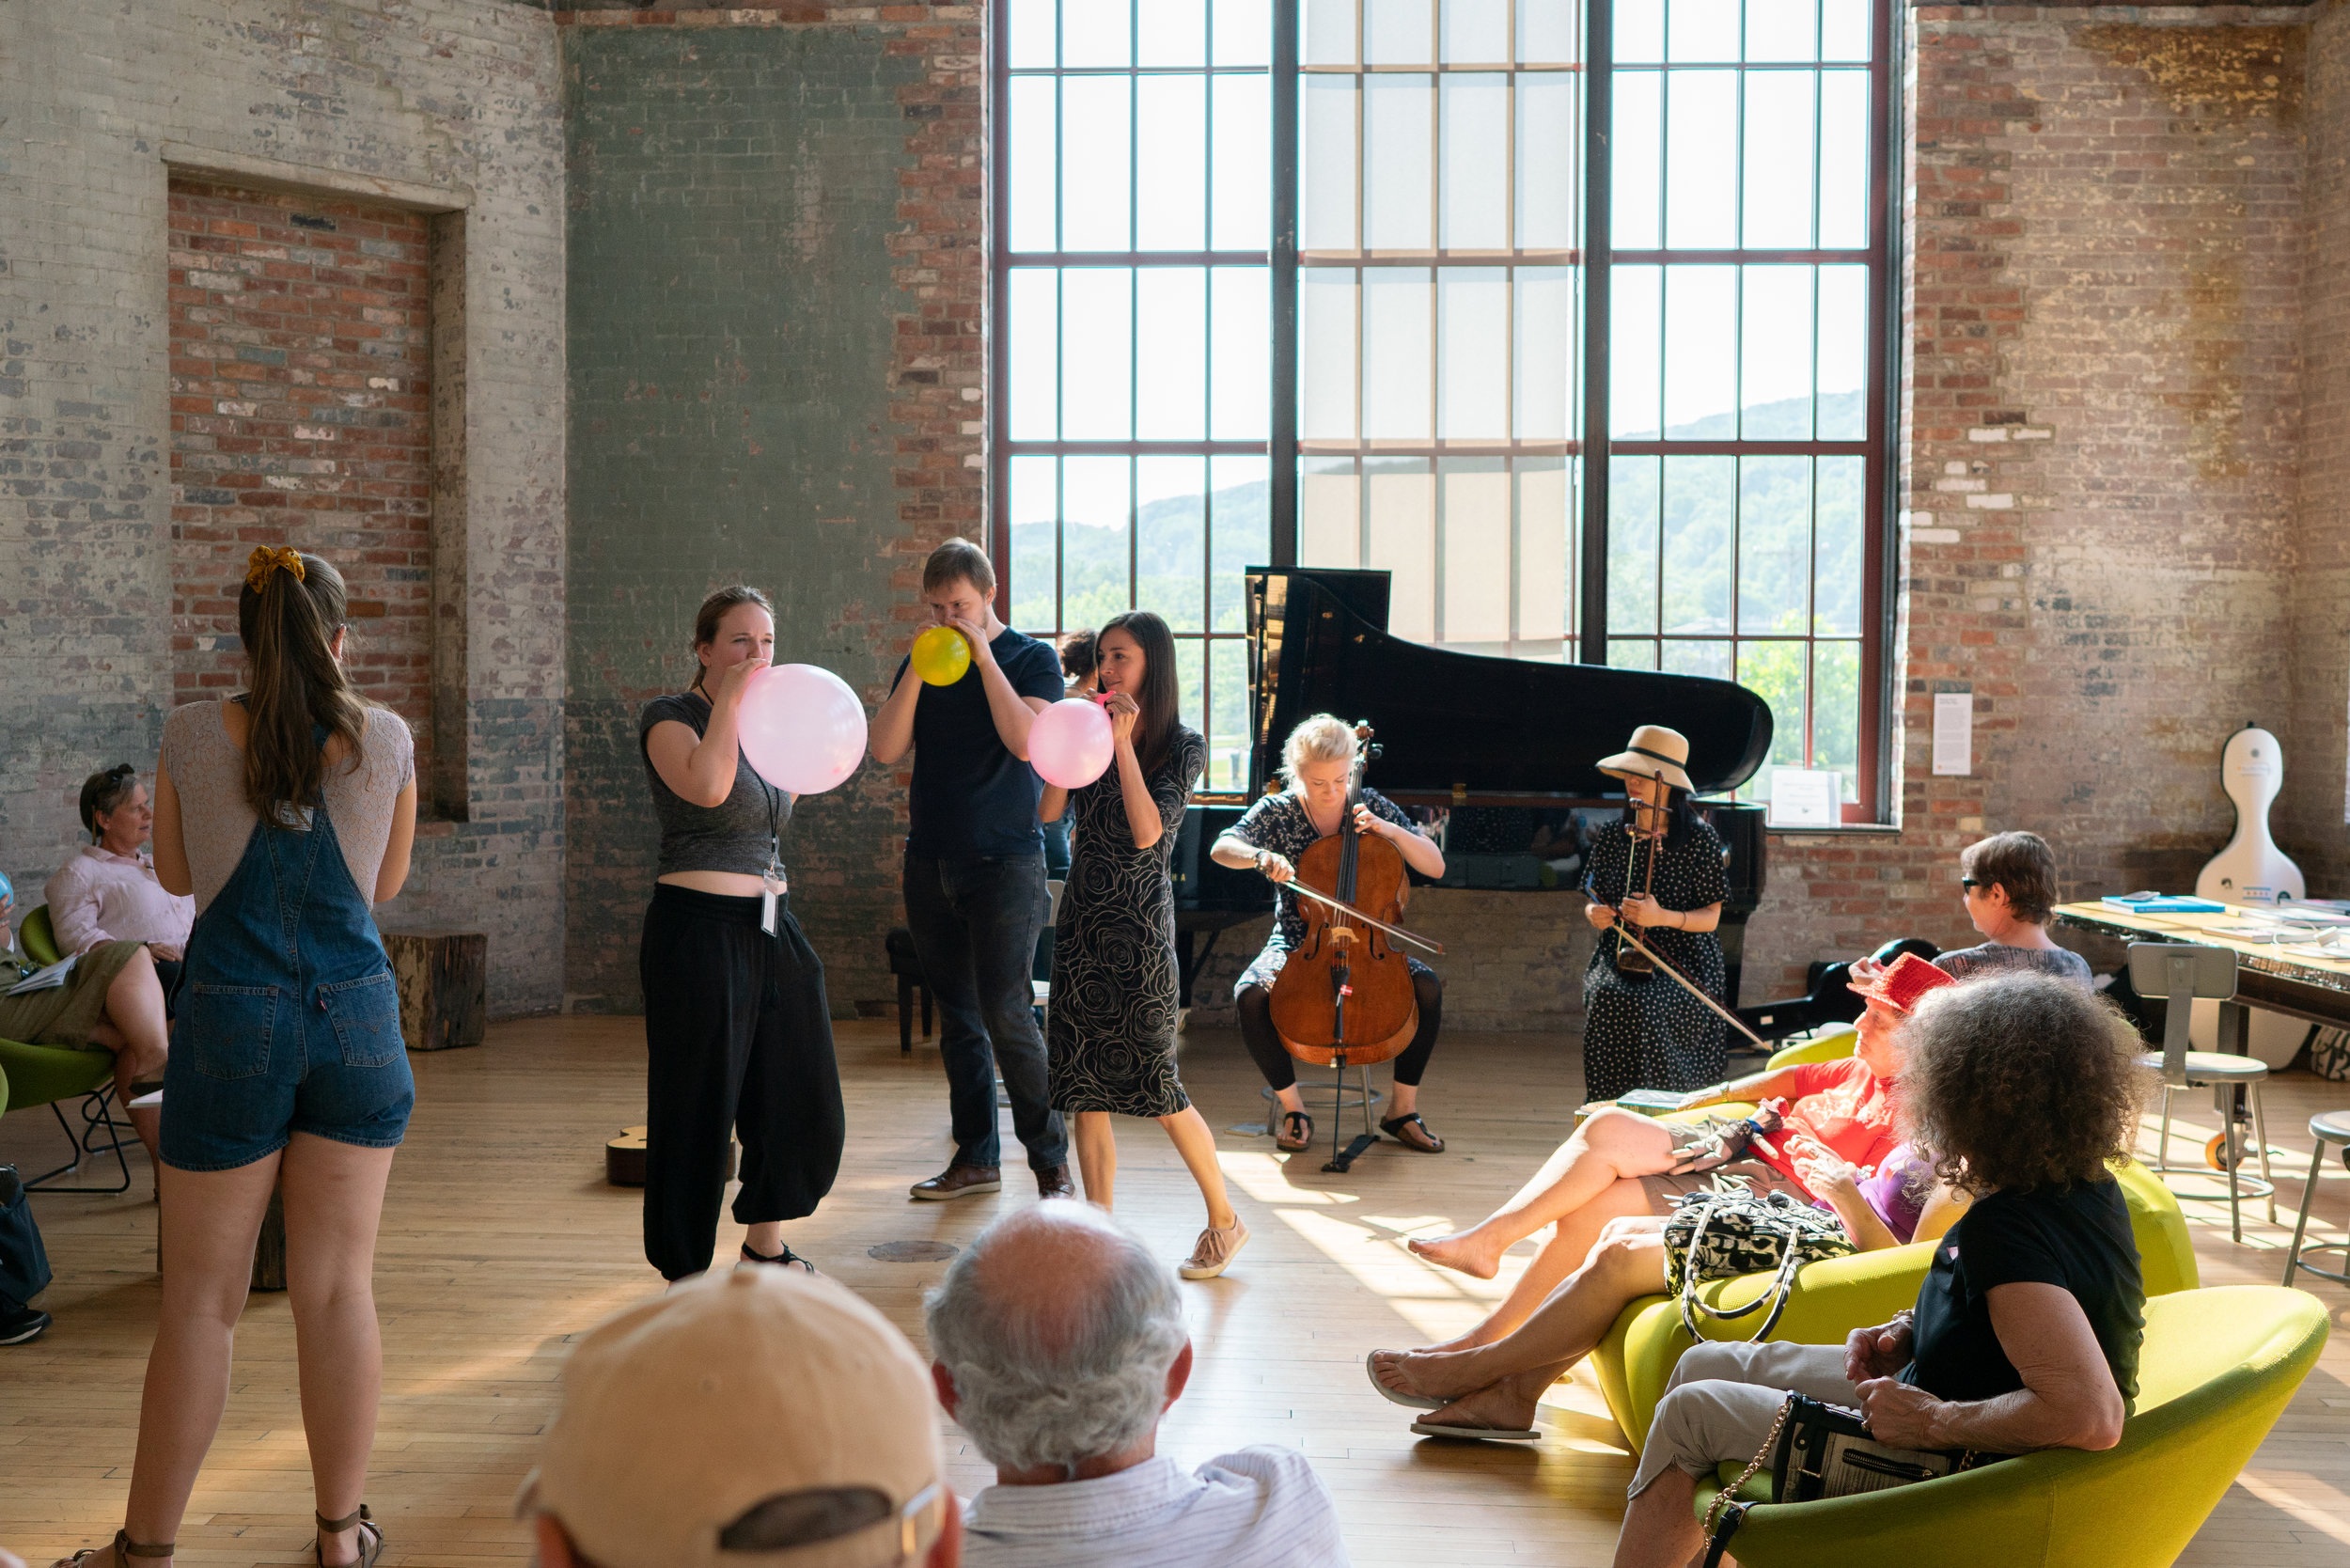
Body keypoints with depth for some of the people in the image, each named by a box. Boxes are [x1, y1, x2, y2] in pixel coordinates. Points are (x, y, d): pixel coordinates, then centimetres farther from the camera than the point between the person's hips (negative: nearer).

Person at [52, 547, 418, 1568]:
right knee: (337, 1288, 7)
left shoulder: (191, 737, -3)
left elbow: (176, 875, 13)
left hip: (231, 1023, -1)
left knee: (200, 1299, 6)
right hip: (355, 1021, 1)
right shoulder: (386, 740, -2)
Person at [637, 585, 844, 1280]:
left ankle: (764, 1243, 32)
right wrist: (730, 701, -19)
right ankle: (685, 1273, 11)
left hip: (771, 923, 8)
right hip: (699, 927, -8)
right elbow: (706, 786, -26)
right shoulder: (669, 718, -7)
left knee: (802, 1099, 13)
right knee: (699, 1108, -1)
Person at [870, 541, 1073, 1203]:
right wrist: (919, 671, -9)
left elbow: (1026, 740, -19)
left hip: (1005, 861, -5)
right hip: (931, 861, 5)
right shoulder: (922, 663, 11)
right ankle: (976, 1159, 18)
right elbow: (885, 750, -1)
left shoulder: (1032, 658, -2)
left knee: (1007, 1016, -10)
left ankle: (1052, 1160, 1)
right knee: (957, 1017, 10)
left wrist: (983, 657, -17)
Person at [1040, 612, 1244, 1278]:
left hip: (1140, 923, -5)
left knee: (1154, 1085, -1)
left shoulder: (1182, 746, -5)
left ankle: (1224, 1219, 17)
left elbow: (1148, 831, -18)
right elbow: (1050, 810, -3)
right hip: (1081, 917, 5)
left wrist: (1122, 743, -17)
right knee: (1084, 1087, 4)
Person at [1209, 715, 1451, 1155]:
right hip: (1296, 945, -1)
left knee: (1428, 987, -26)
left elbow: (1435, 866, -1)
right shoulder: (1277, 810, -3)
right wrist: (1262, 857, -38)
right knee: (1250, 995, -32)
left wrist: (1388, 829, -17)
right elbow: (1221, 847, -17)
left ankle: (1403, 1107, -10)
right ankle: (1293, 1107, -12)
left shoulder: (1372, 806, 0)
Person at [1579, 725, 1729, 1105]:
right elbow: (1594, 899, 18)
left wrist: (1661, 917, -21)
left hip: (1682, 959, -3)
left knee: (1643, 1004, -33)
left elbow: (1711, 917, -3)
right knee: (1608, 999, -29)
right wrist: (1594, 914, -7)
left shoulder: (1699, 839, -1)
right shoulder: (1611, 840, 8)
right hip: (1619, 955, 3)